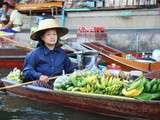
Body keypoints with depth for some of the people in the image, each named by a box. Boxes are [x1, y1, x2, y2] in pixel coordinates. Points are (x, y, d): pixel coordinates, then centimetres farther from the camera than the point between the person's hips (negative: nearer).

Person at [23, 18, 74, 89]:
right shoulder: (35, 54, 3)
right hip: (42, 83, -3)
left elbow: (70, 70, 25)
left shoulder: (62, 53, 17)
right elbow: (27, 71, -3)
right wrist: (39, 76, -20)